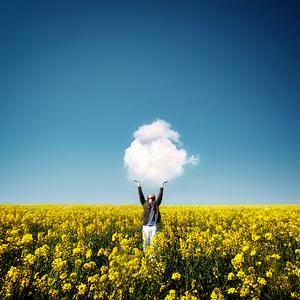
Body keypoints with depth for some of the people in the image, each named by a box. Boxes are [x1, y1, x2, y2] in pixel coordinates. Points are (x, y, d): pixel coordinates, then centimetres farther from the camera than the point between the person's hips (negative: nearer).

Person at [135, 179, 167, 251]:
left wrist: (162, 185, 6)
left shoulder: (156, 204, 7)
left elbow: (160, 196, 5)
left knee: (153, 242, 2)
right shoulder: (145, 204, 7)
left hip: (154, 226, 0)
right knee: (145, 242, 4)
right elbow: (141, 195, 5)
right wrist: (138, 185, 5)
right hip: (146, 226, 0)